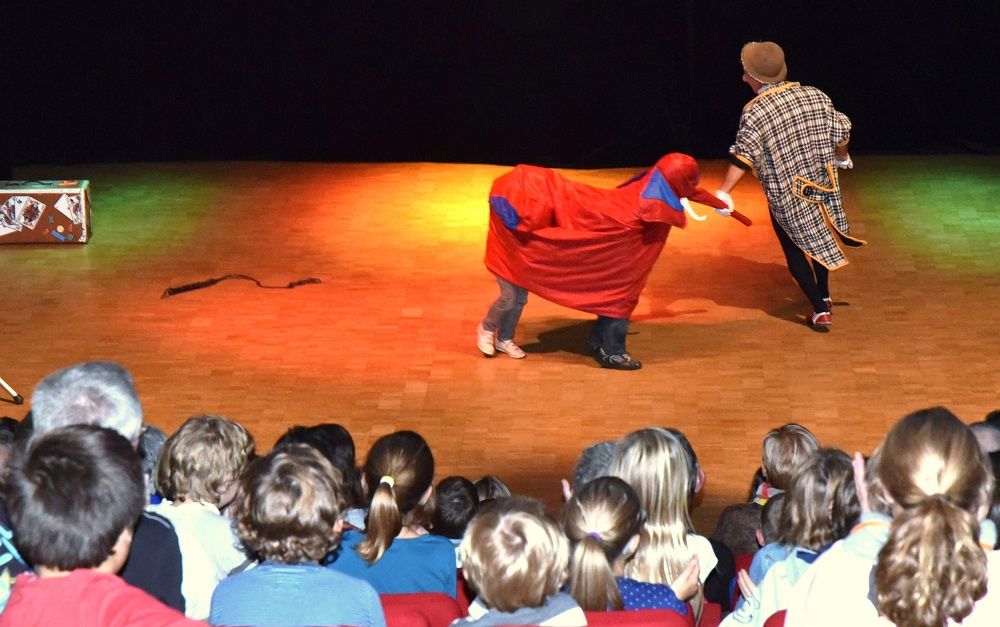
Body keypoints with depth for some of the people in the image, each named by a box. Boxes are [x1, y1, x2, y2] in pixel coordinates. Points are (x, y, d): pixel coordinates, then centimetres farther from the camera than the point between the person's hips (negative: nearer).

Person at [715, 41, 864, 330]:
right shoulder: (815, 96, -3)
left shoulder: (754, 113, -18)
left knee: (796, 251, 11)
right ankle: (824, 296, 40)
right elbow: (841, 133, 6)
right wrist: (842, 158, 26)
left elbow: (743, 157, -26)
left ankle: (820, 310, 8)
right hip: (823, 185, 5)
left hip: (786, 199, -5)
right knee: (818, 242, 26)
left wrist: (724, 192, -29)